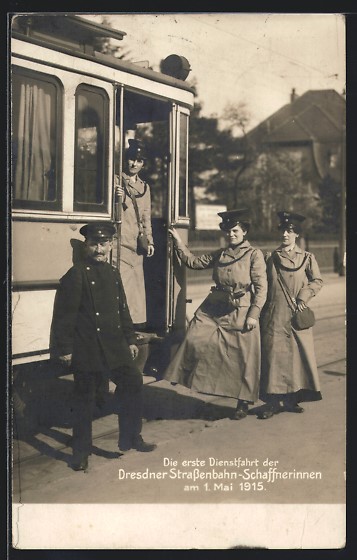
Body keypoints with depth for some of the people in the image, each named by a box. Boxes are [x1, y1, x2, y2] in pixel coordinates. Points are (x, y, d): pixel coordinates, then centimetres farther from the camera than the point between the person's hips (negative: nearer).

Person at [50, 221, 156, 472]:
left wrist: (130, 340, 15)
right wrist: (64, 348, -14)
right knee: (85, 398, 3)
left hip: (115, 347, 7)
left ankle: (131, 438, 24)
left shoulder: (114, 273, 12)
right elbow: (64, 315, -12)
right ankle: (81, 452, 16)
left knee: (133, 383, 7)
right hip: (87, 350, -6)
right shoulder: (76, 274, -10)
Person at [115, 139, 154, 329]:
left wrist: (149, 241, 13)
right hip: (120, 240, -5)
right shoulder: (117, 180, 4)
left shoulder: (144, 187, 19)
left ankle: (137, 323, 5)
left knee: (137, 282, 1)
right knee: (122, 282, -12)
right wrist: (116, 198, -20)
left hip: (136, 242, 5)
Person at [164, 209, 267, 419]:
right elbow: (194, 262, 18)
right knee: (195, 341, -14)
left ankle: (243, 404, 13)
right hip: (213, 309, 4)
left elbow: (261, 287, -6)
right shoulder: (220, 254, 13)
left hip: (241, 313, -4)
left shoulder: (254, 255, -2)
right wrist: (179, 242, 11)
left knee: (243, 358, 1)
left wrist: (254, 314, -13)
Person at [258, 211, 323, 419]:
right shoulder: (271, 257, 10)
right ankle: (275, 400, 2)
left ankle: (293, 398, 13)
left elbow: (317, 281, 5)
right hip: (275, 316, 0)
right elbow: (264, 285, 11)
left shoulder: (307, 258, 7)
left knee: (299, 354, 1)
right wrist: (263, 311, 4)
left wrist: (303, 297, -10)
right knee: (274, 354, -3)